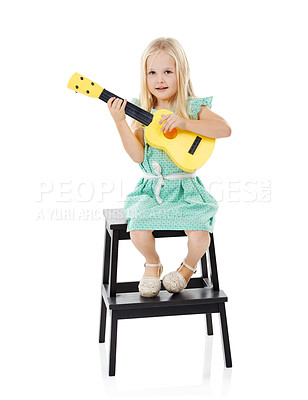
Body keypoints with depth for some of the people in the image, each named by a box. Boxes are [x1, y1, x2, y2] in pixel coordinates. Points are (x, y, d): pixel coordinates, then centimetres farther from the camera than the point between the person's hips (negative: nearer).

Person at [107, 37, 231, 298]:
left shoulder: (193, 108, -2)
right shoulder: (142, 112, 3)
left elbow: (225, 129, -19)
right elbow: (138, 155, -7)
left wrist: (185, 123, -27)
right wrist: (119, 121, -17)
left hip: (185, 188, -1)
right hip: (151, 188, 2)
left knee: (199, 235, -22)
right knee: (138, 232, -23)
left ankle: (188, 267, 16)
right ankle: (153, 265, 13)